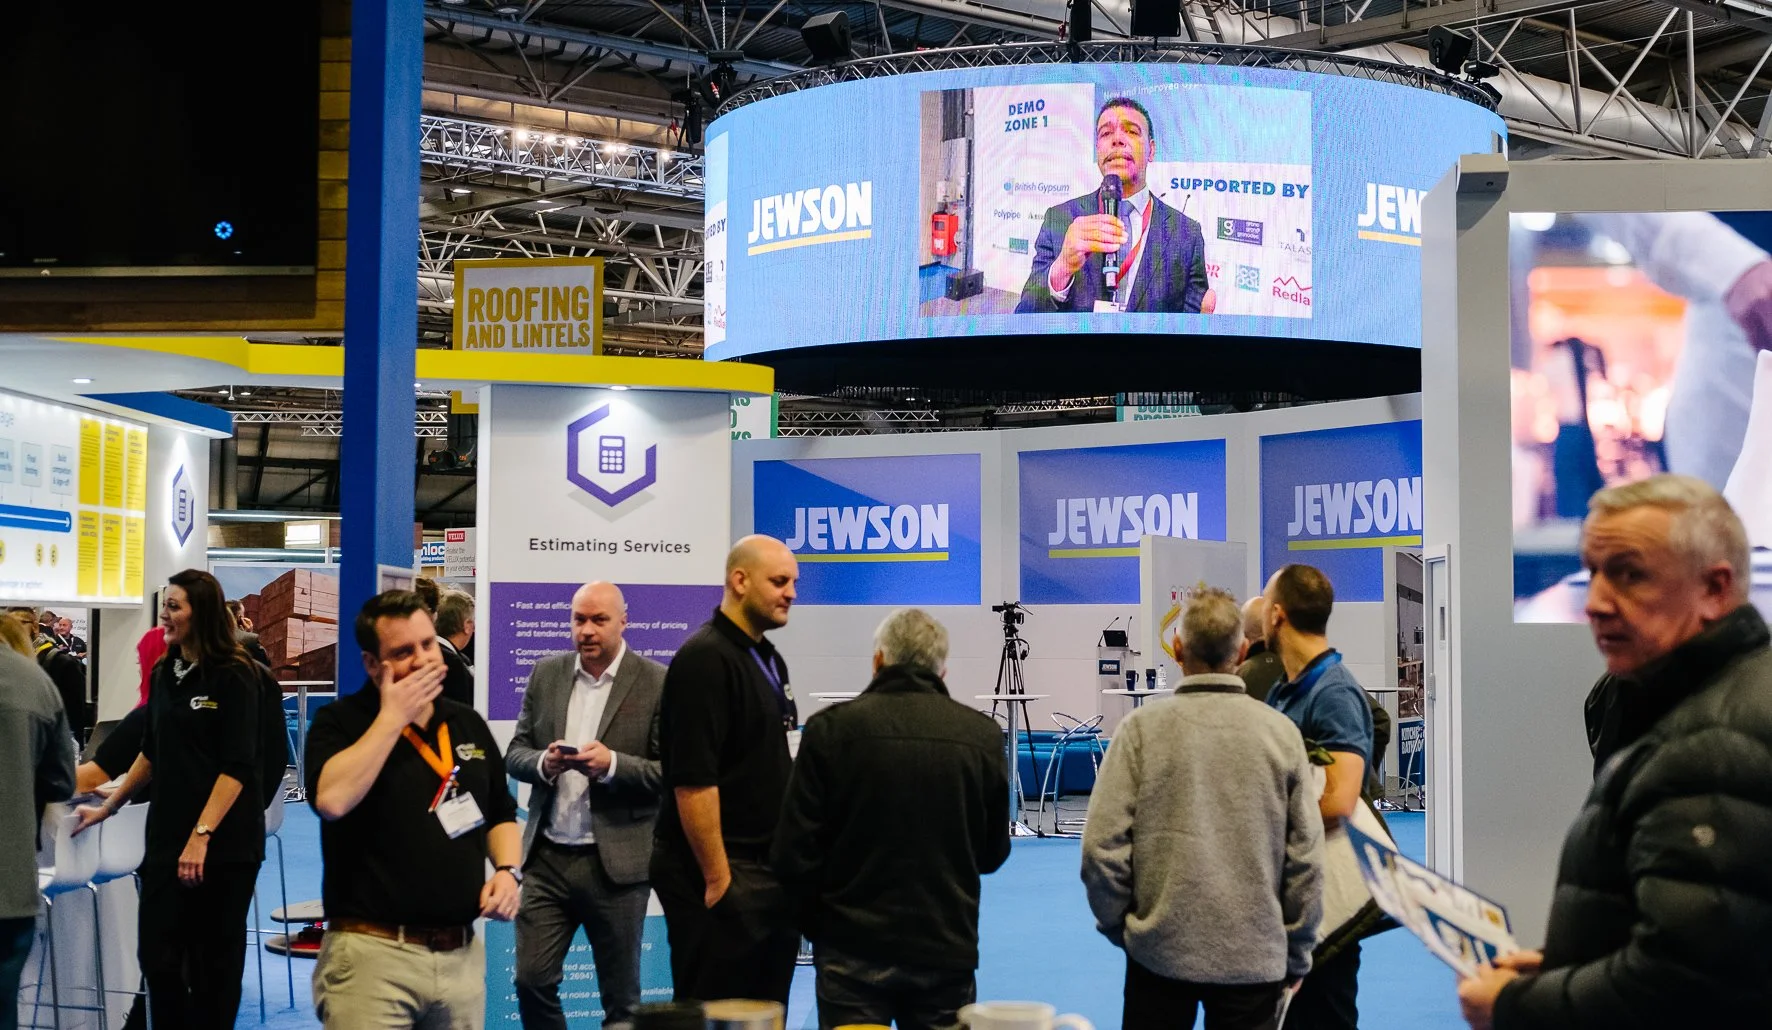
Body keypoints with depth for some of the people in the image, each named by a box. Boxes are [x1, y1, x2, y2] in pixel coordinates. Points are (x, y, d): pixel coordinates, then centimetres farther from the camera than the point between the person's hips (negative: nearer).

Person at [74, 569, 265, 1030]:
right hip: (167, 837, 6)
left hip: (224, 841, -5)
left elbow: (237, 767, -15)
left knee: (214, 960, 4)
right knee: (157, 955, 2)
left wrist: (202, 835, -22)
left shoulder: (234, 677, -9)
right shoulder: (164, 673, 10)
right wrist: (106, 809, 24)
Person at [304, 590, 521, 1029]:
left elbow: (501, 815, 20)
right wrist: (393, 716, -16)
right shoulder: (340, 722, -4)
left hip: (462, 953, 5)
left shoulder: (469, 725, 11)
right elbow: (332, 800, -23)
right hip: (372, 952, -5)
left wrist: (508, 870, 1)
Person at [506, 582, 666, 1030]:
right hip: (548, 857, 4)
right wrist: (543, 763, -13)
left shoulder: (657, 682, -6)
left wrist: (613, 765, -24)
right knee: (531, 980, 3)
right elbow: (515, 753, 8)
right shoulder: (546, 674, 8)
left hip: (616, 862, -3)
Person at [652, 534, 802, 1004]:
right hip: (723, 875, -9)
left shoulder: (769, 659, 14)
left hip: (773, 868, 9)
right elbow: (693, 782, -21)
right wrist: (718, 878, -20)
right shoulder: (705, 660, -15)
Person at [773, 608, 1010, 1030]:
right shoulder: (982, 734, -3)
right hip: (947, 948, 2)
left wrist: (818, 925, 10)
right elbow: (992, 853, 7)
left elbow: (793, 852, -7)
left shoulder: (831, 728, -8)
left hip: (853, 950, -2)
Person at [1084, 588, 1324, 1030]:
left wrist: (1118, 925, 8)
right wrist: (1297, 953, 11)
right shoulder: (1281, 732, -3)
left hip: (1161, 952, -1)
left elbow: (1102, 844, -8)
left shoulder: (1142, 728, -7)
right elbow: (1307, 855, 0)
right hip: (1255, 956, 1)